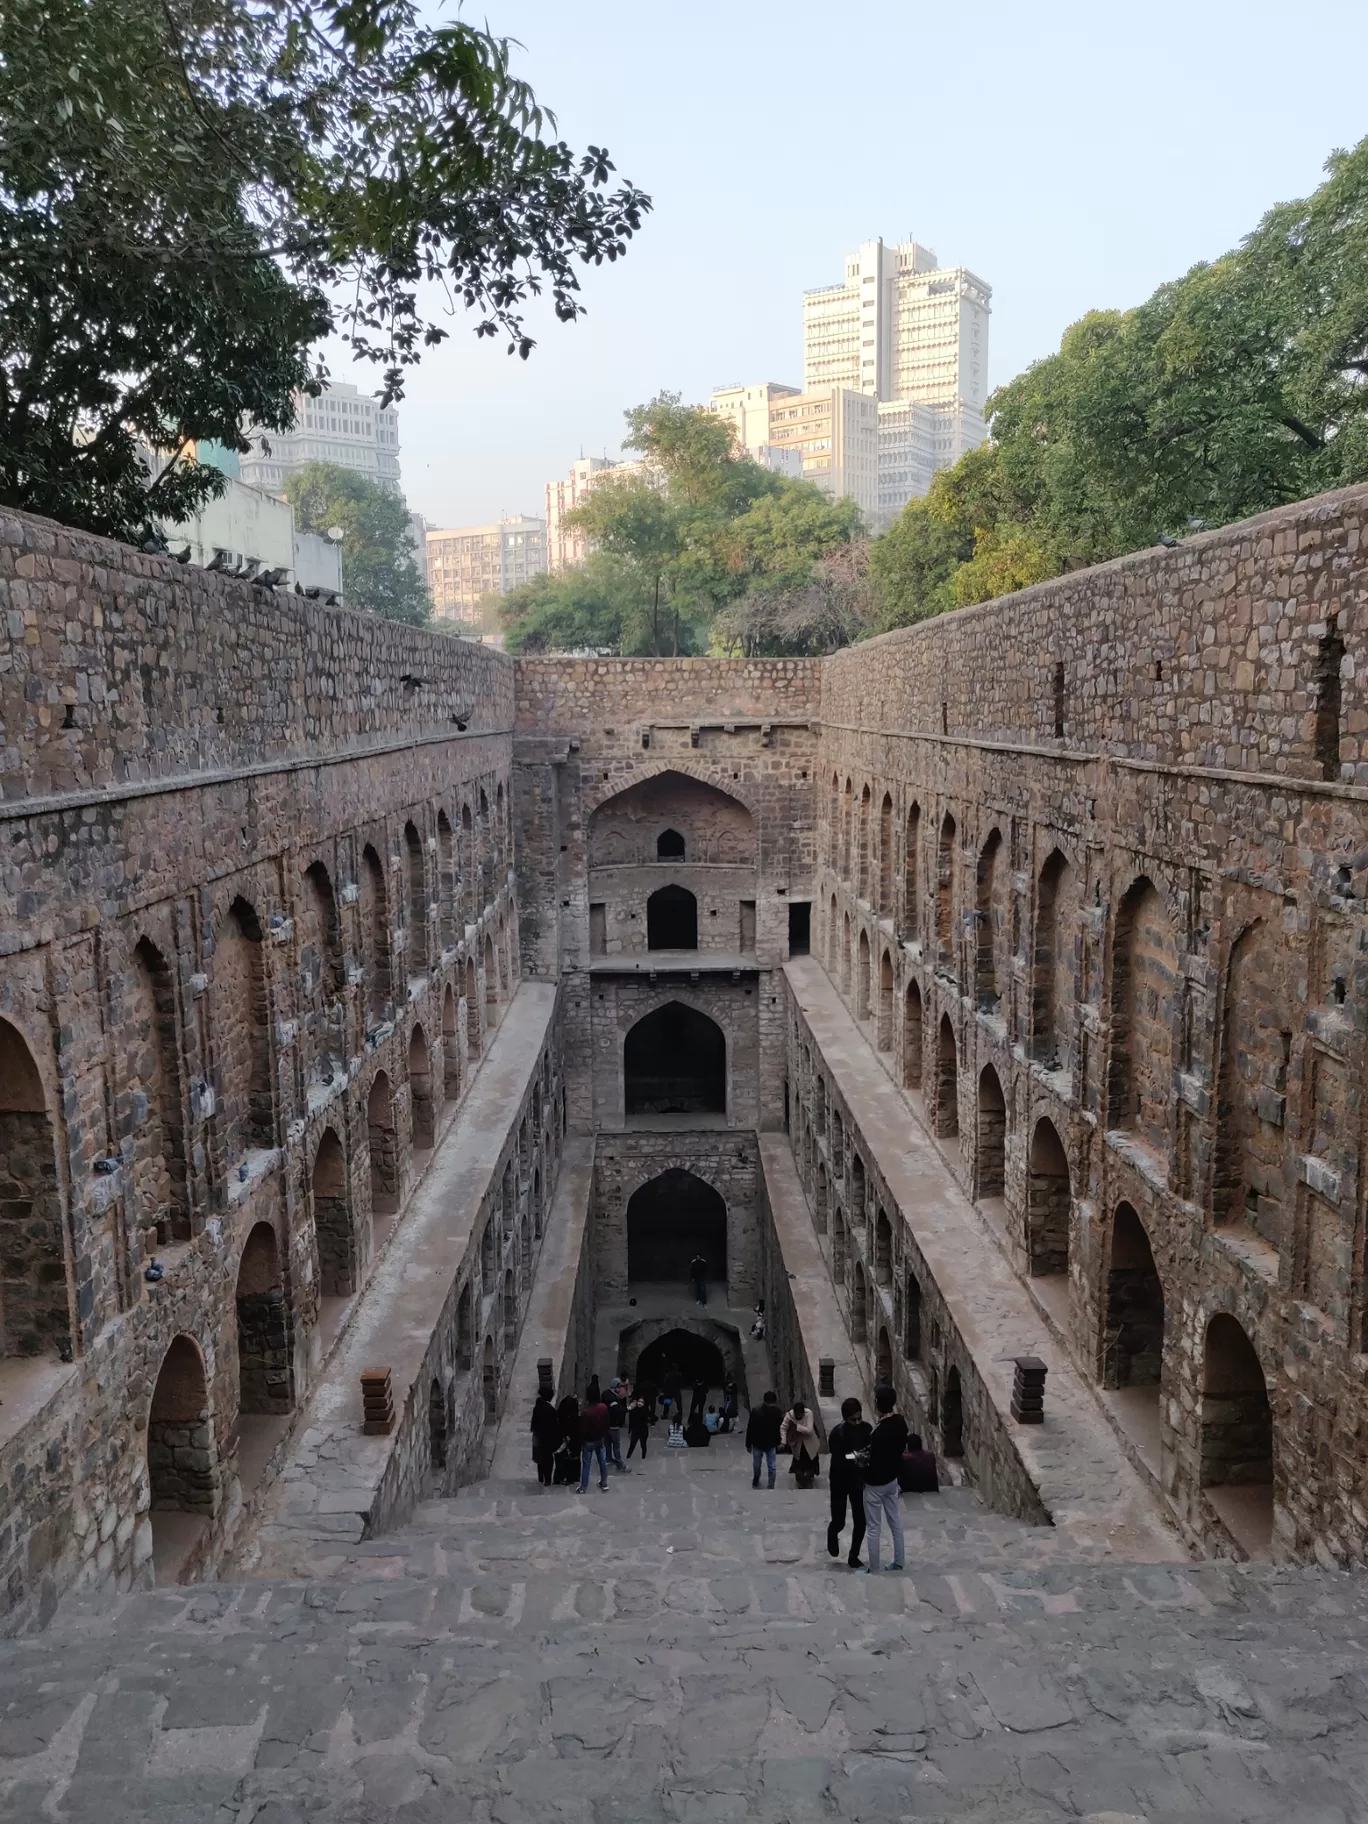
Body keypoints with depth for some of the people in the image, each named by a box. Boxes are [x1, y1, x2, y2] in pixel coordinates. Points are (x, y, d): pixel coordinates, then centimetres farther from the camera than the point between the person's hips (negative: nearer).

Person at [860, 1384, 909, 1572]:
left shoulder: (880, 1432, -32)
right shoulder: (900, 1423, -9)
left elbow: (874, 1461, -24)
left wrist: (864, 1478, -9)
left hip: (876, 1484, -7)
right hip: (892, 1479, 7)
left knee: (873, 1528, 6)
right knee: (896, 1522, 19)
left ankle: (873, 1569, 16)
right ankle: (898, 1563, 31)